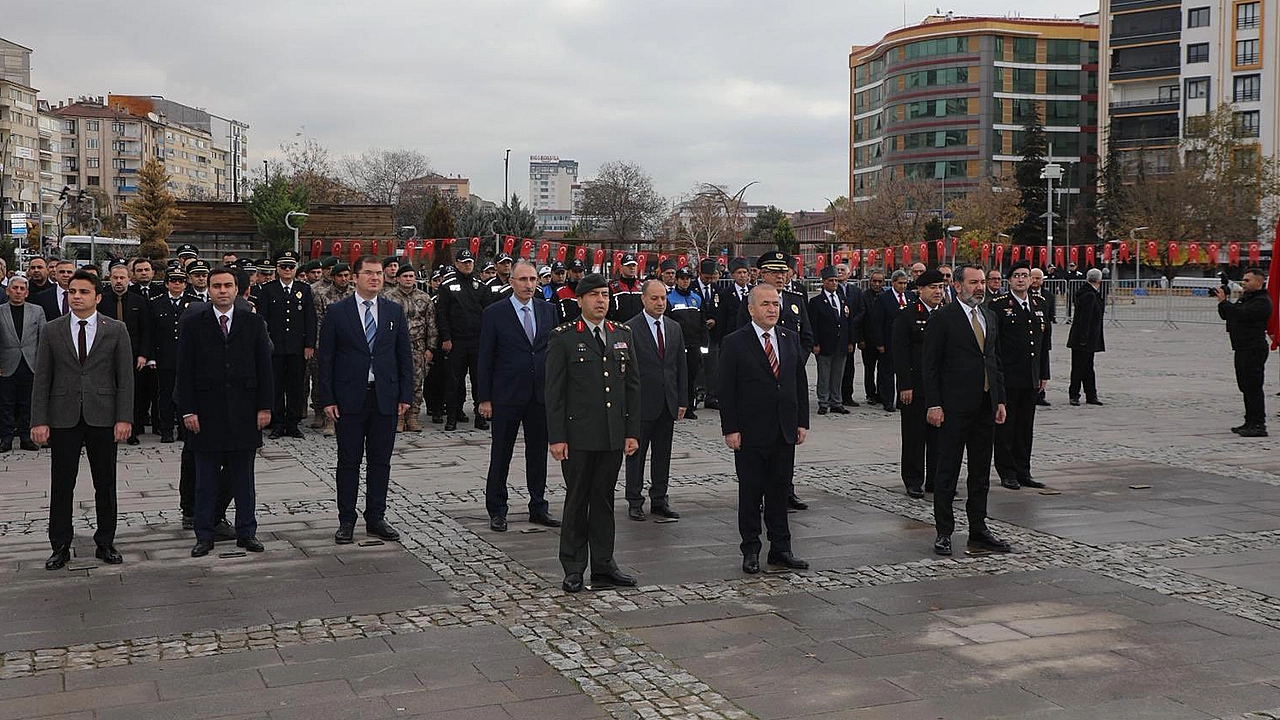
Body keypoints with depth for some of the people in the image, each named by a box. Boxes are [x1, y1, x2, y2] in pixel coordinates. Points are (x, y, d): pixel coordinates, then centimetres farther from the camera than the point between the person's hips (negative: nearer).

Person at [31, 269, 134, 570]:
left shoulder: (116, 330, 2)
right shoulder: (51, 331, 5)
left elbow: (125, 377, 0)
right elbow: (42, 379, 3)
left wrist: (124, 418, -8)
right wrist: (39, 421, -4)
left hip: (102, 417, 0)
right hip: (63, 418, 1)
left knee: (106, 485, 7)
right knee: (61, 485, 5)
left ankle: (105, 543, 18)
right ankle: (61, 547, 15)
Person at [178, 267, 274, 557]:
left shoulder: (254, 322, 5)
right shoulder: (192, 323, 2)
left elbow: (264, 367, 5)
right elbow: (184, 371, -1)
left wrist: (265, 406, 0)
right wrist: (188, 410, -7)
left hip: (243, 412, 1)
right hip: (206, 413, -1)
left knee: (243, 478, 9)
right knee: (205, 481, 7)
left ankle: (246, 531, 18)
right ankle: (204, 535, 15)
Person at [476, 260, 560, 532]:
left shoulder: (548, 310, 7)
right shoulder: (495, 313, -4)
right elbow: (484, 359, -3)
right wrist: (484, 398, -7)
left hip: (542, 395, 3)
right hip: (507, 395, -3)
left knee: (538, 453, 11)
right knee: (501, 455, 4)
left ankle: (538, 507, 22)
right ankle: (497, 511, 14)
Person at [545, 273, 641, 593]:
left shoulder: (623, 335, 11)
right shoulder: (563, 338, -3)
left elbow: (633, 385, 12)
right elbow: (554, 391, -5)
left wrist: (633, 432, 6)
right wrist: (557, 437, -10)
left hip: (614, 435, 4)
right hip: (578, 435, -4)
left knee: (604, 500, 11)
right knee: (577, 501, 4)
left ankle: (603, 566, 19)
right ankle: (573, 569, 14)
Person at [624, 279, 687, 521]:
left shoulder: (675, 328, 10)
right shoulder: (630, 329, -6)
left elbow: (682, 366, 12)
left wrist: (682, 400, 7)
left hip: (668, 403, 5)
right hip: (641, 403, -5)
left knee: (663, 454, 11)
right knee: (636, 453, 4)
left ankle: (659, 499, 19)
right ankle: (635, 502, 12)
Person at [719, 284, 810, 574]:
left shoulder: (791, 338, 9)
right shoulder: (734, 343, -6)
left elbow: (801, 382, 12)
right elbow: (726, 390, -8)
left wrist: (802, 422, 7)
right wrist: (730, 429, -12)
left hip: (785, 431, 4)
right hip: (750, 433, -4)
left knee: (780, 490, 10)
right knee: (750, 492, 4)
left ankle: (780, 548, 20)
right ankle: (750, 550, 14)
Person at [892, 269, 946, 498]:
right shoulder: (906, 316, -4)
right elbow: (900, 354, -8)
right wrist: (905, 386, -14)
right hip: (915, 387, -4)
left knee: (940, 434, 8)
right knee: (914, 435, 2)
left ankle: (936, 480, 18)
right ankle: (914, 481, 10)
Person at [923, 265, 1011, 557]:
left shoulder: (989, 317, 14)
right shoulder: (942, 319, -7)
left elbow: (996, 360, 19)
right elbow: (930, 365, -8)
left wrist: (1000, 400, 13)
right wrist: (934, 404, -14)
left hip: (985, 407, 7)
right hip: (954, 408, -7)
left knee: (981, 472, 12)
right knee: (947, 472, 1)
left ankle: (978, 531, 20)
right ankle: (944, 533, 8)